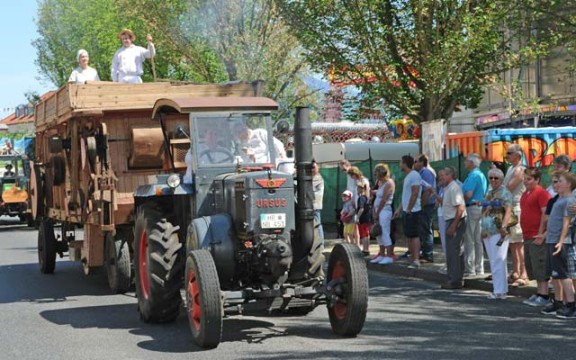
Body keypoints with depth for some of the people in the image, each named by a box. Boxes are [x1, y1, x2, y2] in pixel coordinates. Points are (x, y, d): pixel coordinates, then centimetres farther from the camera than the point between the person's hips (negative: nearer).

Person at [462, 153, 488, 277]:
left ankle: (469, 269, -4)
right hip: (480, 208, 10)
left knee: (469, 240, -6)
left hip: (471, 208, -10)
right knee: (478, 240, 12)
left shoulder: (473, 176, -15)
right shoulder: (482, 175, 16)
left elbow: (468, 194, -23)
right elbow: (484, 193, 19)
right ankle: (479, 268, 16)